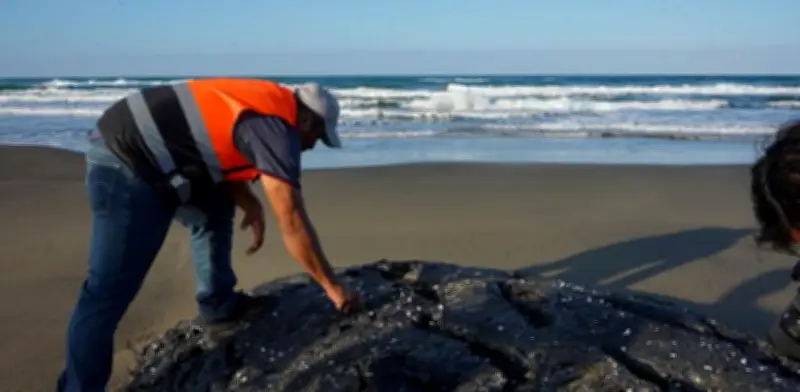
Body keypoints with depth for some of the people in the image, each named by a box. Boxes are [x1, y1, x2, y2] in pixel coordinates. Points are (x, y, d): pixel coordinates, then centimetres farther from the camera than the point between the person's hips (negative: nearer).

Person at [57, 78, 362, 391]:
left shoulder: (265, 105, 11)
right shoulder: (275, 126, -15)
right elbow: (292, 221, -17)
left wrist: (250, 204, 7)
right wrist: (332, 286, -8)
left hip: (142, 148, 10)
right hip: (126, 166, -10)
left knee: (215, 210, 20)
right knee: (110, 290, -6)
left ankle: (217, 304, 27)